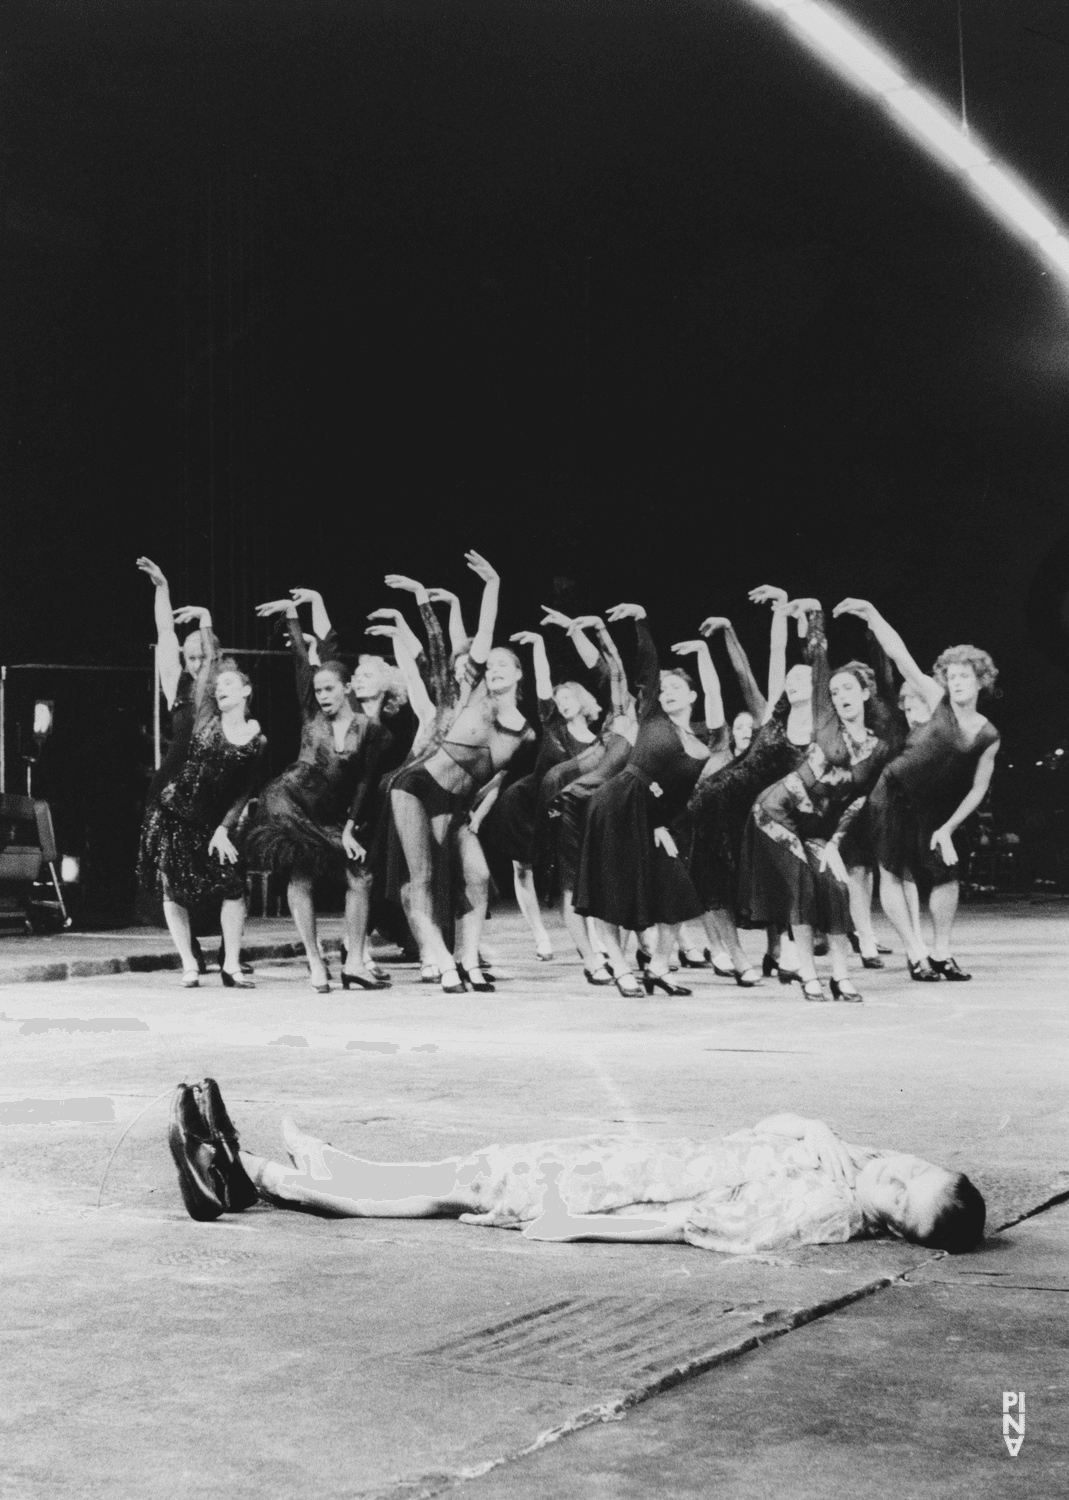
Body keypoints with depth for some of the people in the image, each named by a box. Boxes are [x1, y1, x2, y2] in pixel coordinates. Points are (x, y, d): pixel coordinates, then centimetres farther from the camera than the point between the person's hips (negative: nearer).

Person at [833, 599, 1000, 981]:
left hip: (933, 810, 3)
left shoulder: (989, 736, -2)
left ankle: (941, 953, 13)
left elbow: (978, 789, 2)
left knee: (947, 874, -1)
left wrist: (948, 828, -5)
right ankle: (916, 954, 1)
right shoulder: (937, 701, -8)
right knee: (893, 874, -6)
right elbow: (900, 656, -16)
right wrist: (873, 616, -27)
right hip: (894, 797, -3)